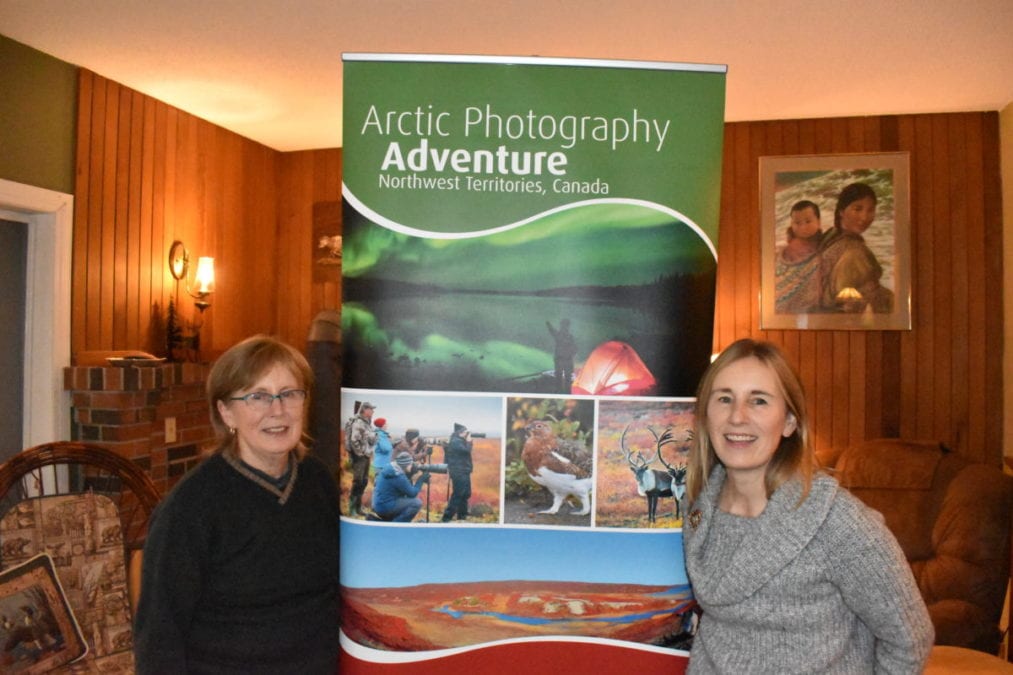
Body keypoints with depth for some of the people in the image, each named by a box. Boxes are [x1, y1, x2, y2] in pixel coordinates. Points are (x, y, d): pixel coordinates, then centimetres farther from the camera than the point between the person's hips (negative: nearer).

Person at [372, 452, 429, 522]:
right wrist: (421, 479, -5)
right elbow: (412, 493, -15)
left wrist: (409, 476, 5)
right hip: (386, 507, -10)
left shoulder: (390, 468, 7)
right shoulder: (398, 476, -21)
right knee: (417, 503, -14)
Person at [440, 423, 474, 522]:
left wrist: (468, 441, 9)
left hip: (464, 472, 11)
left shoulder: (460, 441, 16)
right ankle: (447, 518, -8)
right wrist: (468, 440, -10)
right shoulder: (455, 441, -16)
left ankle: (462, 516, 25)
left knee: (466, 494, 16)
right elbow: (467, 450, -23)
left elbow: (466, 451, 19)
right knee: (457, 495, -10)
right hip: (459, 472, -11)